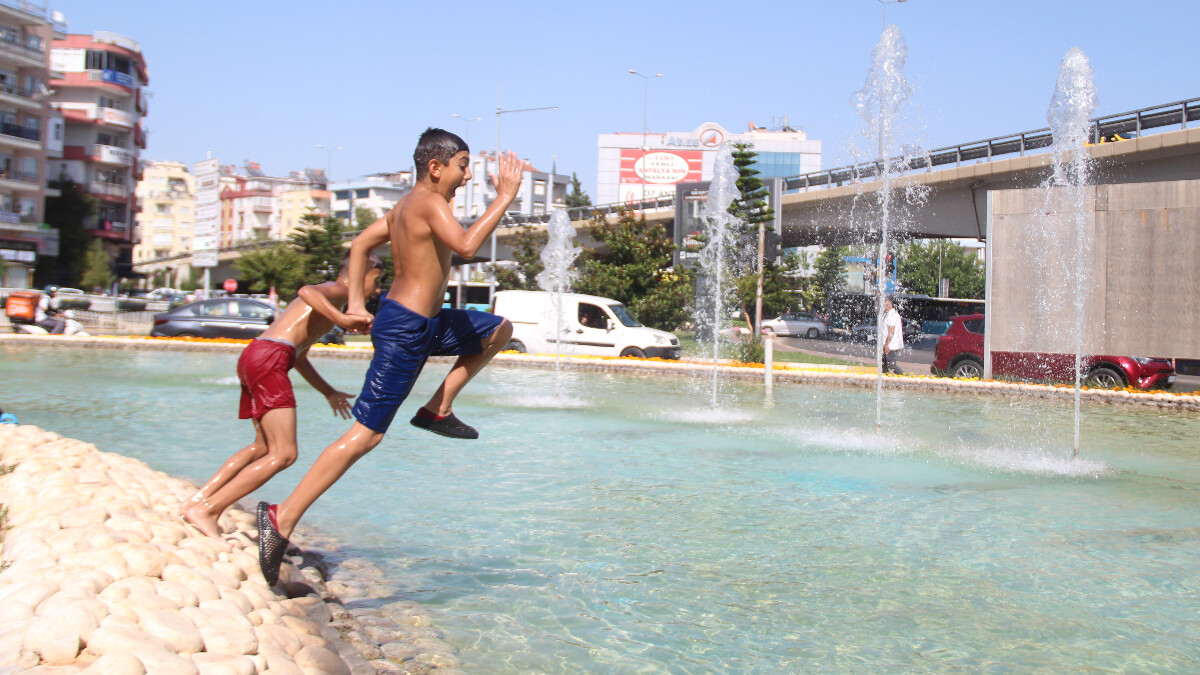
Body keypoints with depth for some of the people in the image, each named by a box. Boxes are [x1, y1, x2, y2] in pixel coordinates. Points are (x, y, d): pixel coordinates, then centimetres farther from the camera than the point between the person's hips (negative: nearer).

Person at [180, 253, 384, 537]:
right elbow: (306, 291, -23)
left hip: (254, 356, 10)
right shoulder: (336, 290, 2)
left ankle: (197, 500, 22)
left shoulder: (330, 295, 31)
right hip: (270, 357, -10)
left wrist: (329, 392, 38)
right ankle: (207, 511, -12)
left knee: (264, 447, 23)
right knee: (284, 454, -11)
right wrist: (341, 318, -32)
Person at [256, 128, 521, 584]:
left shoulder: (406, 205, 13)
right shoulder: (430, 202, -15)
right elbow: (465, 245, -32)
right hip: (404, 331, -10)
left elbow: (360, 244, 19)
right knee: (366, 434, -10)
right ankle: (283, 518, -9)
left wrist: (355, 303, 17)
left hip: (423, 323, 10)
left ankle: (438, 409, 17)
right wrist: (503, 198, -23)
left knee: (499, 330, 22)